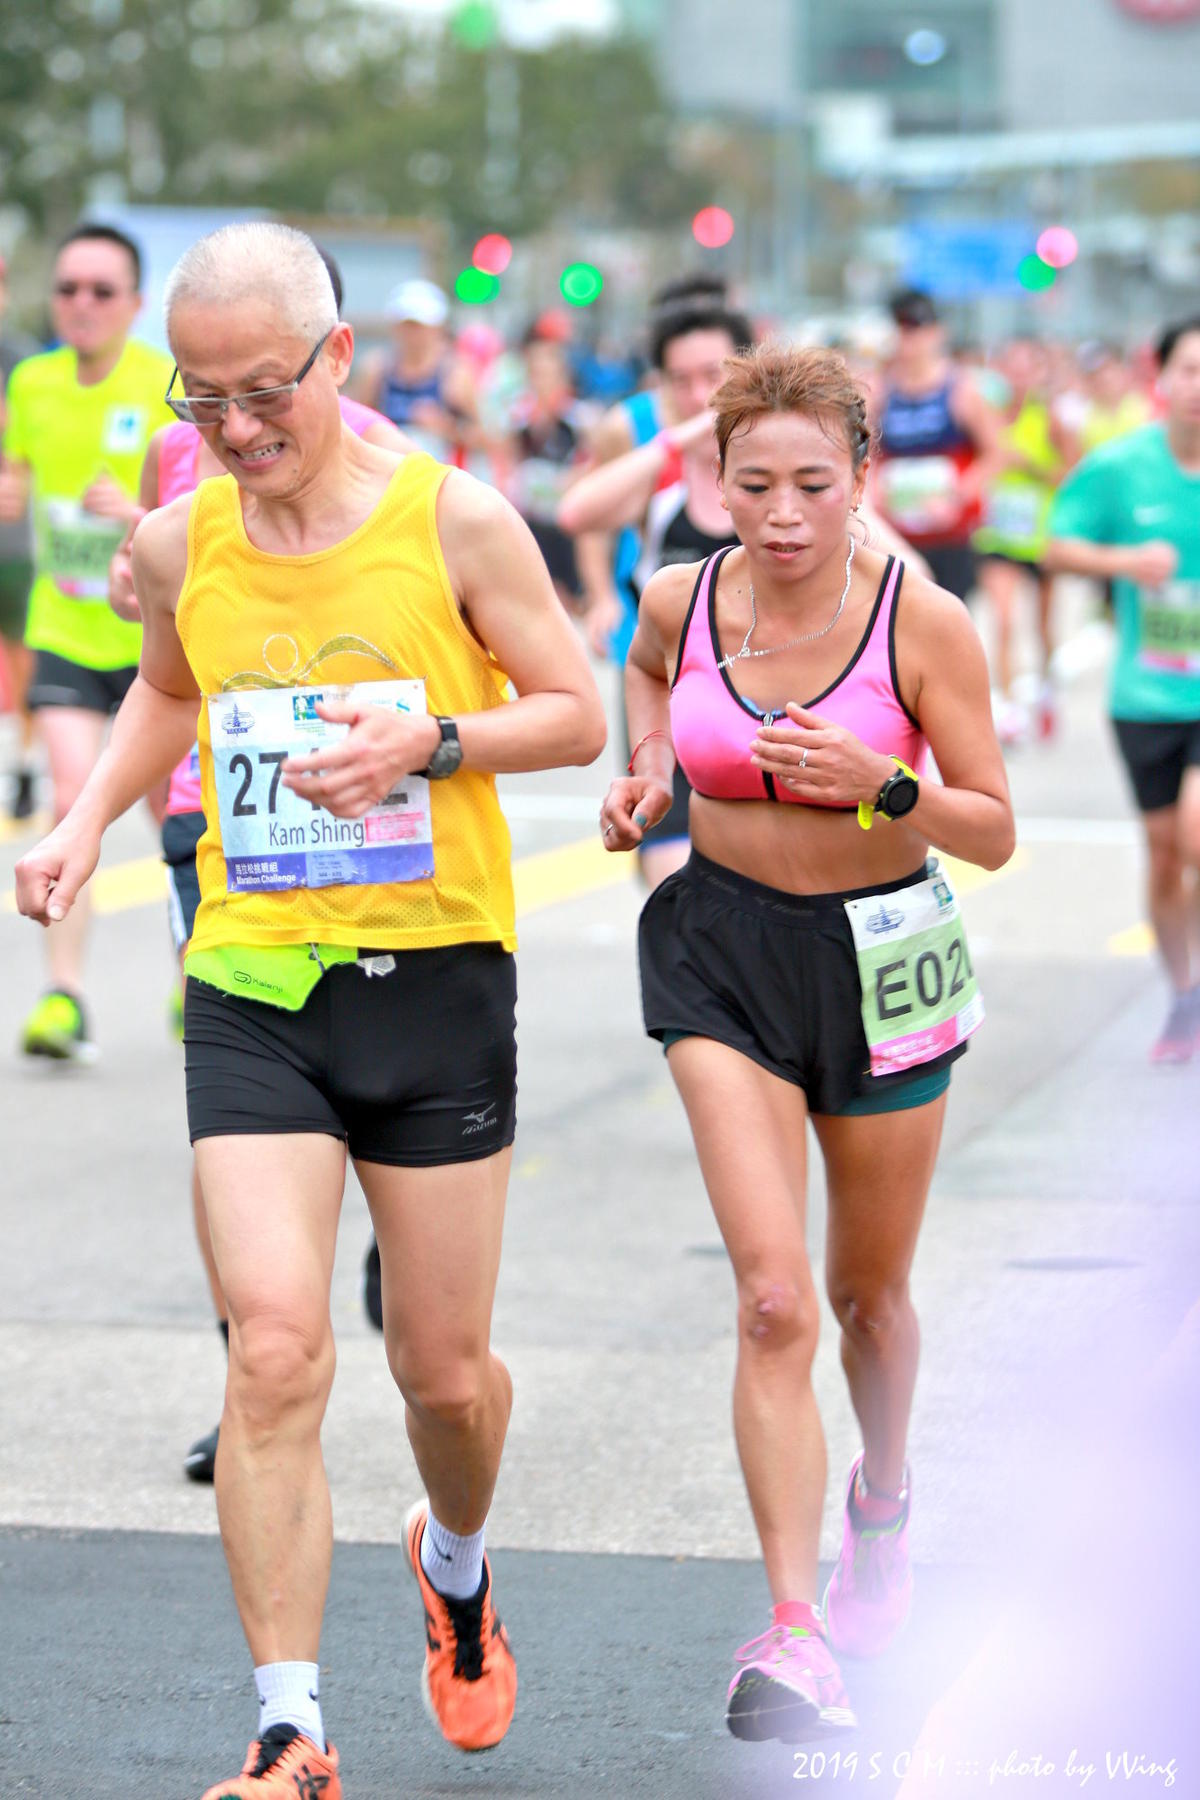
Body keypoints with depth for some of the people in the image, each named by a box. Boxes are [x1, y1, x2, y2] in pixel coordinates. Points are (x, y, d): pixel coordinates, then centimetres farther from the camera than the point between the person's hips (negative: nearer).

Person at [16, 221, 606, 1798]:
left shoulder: (453, 520, -8)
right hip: (252, 983, 1)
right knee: (274, 1354, -13)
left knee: (445, 1372, 8)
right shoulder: (177, 544, 2)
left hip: (436, 974, -1)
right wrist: (88, 822, 8)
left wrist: (427, 740, -17)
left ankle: (456, 1562, 44)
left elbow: (576, 713, -1)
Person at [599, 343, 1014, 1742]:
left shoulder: (923, 622, -15)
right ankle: (795, 1635, -17)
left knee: (869, 1295, 17)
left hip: (884, 957, 0)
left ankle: (882, 1504, 49)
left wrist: (880, 784, -26)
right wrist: (645, 772, 2)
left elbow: (993, 834, -9)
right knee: (772, 1299, -16)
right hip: (725, 951, 0)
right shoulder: (683, 600, -7)